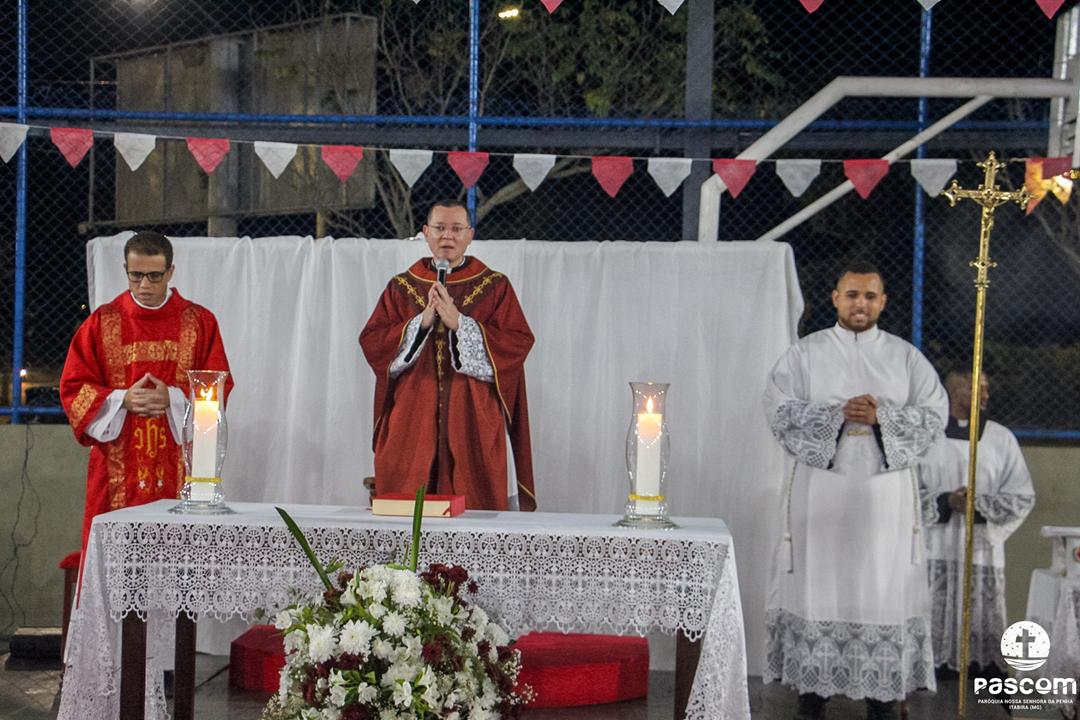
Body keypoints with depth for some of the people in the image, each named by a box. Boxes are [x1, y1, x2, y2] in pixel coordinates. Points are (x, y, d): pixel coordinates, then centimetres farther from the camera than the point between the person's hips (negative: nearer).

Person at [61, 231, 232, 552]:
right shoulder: (101, 323, 7)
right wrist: (123, 400, -13)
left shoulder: (201, 322, 6)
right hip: (117, 471, 0)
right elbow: (73, 388, 4)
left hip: (178, 469, 0)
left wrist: (172, 398, -15)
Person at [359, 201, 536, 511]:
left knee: (475, 504, -6)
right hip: (413, 423, 2)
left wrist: (459, 323, -13)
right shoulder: (401, 287, 12)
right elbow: (370, 342, 2)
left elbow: (518, 343, -6)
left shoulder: (494, 287, 6)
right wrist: (422, 322, -10)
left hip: (474, 422, -1)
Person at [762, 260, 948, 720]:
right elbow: (780, 411, -5)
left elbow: (934, 416, 1)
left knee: (884, 585, 0)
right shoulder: (805, 354, 5)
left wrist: (881, 415, -14)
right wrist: (838, 414, -16)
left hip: (886, 490, 1)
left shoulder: (906, 358, 8)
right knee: (820, 583, 0)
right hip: (821, 488, 0)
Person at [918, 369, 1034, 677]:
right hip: (934, 550, -1)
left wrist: (979, 504, -11)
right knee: (932, 628, 0)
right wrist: (946, 502, -15)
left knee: (983, 629, 1)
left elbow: (1022, 497, 5)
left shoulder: (1001, 438, 7)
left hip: (982, 550, 1)